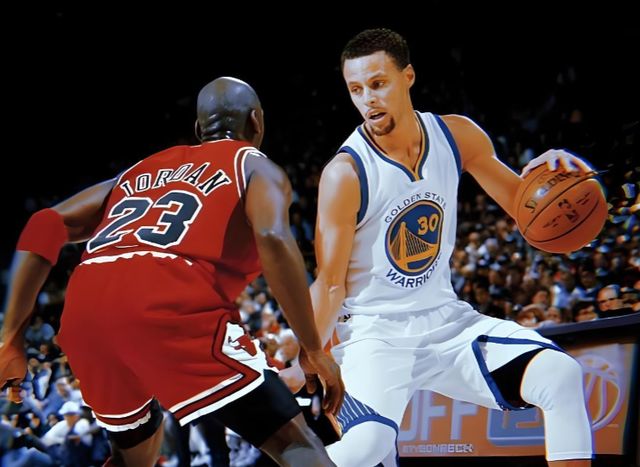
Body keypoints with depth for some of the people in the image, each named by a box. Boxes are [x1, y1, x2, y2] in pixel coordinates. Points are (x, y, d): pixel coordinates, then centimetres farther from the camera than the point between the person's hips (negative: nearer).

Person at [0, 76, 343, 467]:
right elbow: (273, 239, -4)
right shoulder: (257, 167, 19)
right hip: (171, 305, -6)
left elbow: (45, 226, 24)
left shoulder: (144, 169, 34)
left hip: (86, 310, 6)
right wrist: (313, 349, 0)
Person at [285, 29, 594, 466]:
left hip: (447, 320, 5)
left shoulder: (457, 135, -2)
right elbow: (331, 283, -12)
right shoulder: (345, 173, -16)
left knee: (562, 376, -13)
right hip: (375, 332, -5)